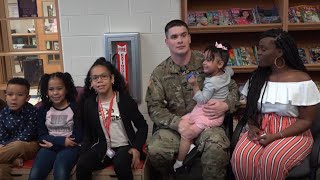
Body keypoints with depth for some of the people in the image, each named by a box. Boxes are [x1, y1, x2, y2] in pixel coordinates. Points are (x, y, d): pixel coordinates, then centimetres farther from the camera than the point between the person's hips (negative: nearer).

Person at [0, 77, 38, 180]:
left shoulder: (31, 111, -12)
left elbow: (25, 136, -15)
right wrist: (14, 156, -20)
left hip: (30, 146, -2)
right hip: (10, 148, 2)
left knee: (18, 145, -38)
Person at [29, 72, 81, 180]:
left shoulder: (74, 107, -1)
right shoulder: (44, 109, 10)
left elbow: (78, 136, -5)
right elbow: (42, 136, 5)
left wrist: (53, 142, -7)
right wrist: (62, 141, -11)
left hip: (70, 146, -3)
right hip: (49, 147, 3)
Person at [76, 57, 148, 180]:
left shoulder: (124, 99, -4)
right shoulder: (89, 103, 5)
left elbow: (142, 126, -2)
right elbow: (88, 132, 14)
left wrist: (137, 148, -16)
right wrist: (85, 151, -2)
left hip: (125, 147, -3)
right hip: (103, 148, 3)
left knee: (120, 164, -35)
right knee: (82, 165, -23)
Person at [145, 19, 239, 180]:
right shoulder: (160, 72, 4)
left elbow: (233, 88, 7)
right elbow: (154, 107, -2)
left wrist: (226, 105, -15)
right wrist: (178, 122, -17)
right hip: (173, 125, 1)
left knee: (216, 145, -35)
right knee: (155, 150, -28)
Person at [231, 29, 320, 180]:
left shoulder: (302, 81, -7)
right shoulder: (257, 77, 7)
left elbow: (306, 120, -7)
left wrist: (276, 136, -18)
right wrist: (252, 127, -8)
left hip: (292, 134, -3)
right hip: (260, 130, 4)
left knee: (272, 161, -33)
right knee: (241, 157, -27)